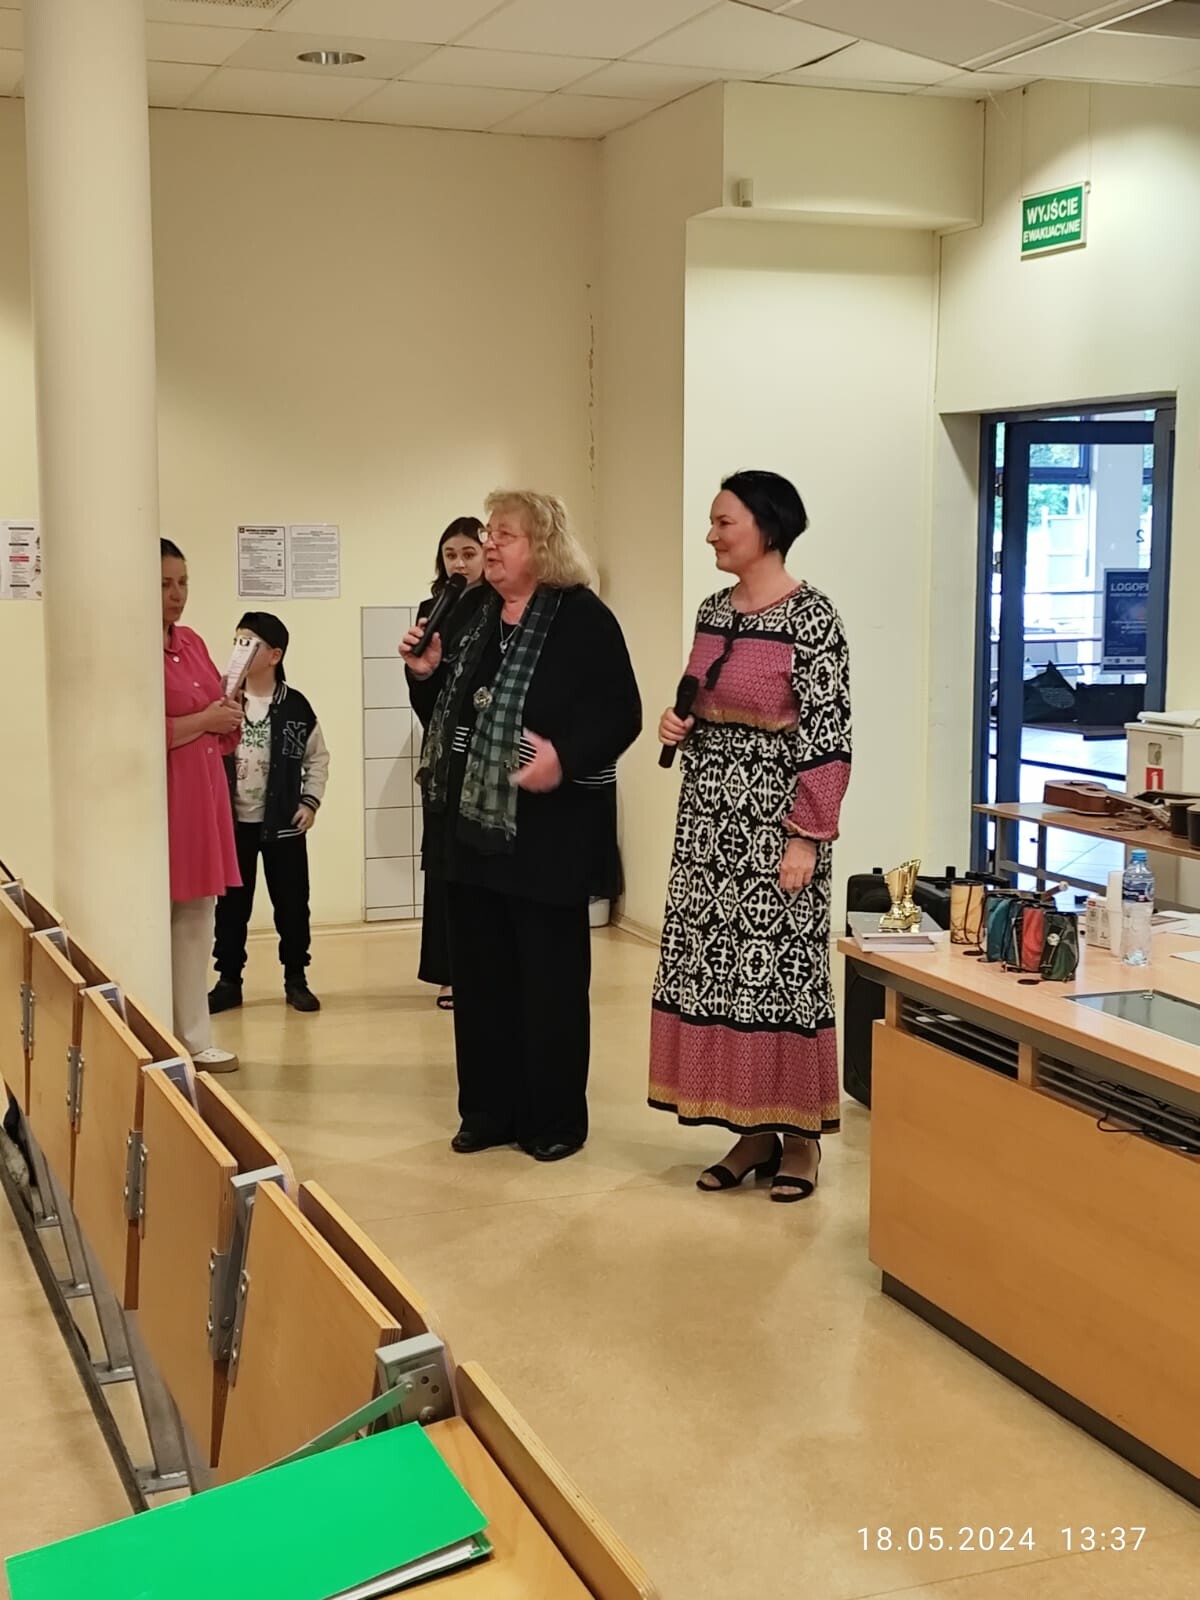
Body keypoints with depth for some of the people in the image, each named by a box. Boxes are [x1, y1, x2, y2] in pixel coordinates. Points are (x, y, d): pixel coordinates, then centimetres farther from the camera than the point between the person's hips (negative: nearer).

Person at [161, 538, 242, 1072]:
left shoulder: (192, 642, 14)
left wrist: (227, 713, 0)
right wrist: (203, 720, -14)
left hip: (203, 794, 8)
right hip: (164, 798, -8)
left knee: (198, 917, 11)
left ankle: (195, 1038, 19)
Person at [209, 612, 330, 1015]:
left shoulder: (296, 706, -3)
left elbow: (318, 758, 5)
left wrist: (310, 801, -1)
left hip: (283, 823, -1)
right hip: (233, 822, 1)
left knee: (291, 903, 6)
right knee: (231, 904, 8)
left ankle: (296, 979, 19)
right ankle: (228, 980, 19)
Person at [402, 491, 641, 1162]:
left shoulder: (583, 617, -9)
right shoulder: (470, 612, 11)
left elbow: (622, 715, -13)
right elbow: (445, 712, 18)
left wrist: (567, 757, -28)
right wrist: (427, 673, -1)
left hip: (548, 826, -6)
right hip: (472, 820, 7)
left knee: (550, 974, 3)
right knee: (481, 970, 12)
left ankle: (556, 1118, 15)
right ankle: (491, 1108, 24)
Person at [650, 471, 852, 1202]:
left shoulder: (810, 617, -13)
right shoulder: (713, 611, 10)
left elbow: (828, 736, -15)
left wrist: (806, 837, -18)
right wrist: (678, 726, -1)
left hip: (775, 820, -7)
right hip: (711, 819, 7)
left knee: (779, 971, -1)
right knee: (714, 970, 8)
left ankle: (800, 1135, 13)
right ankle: (752, 1130, 18)